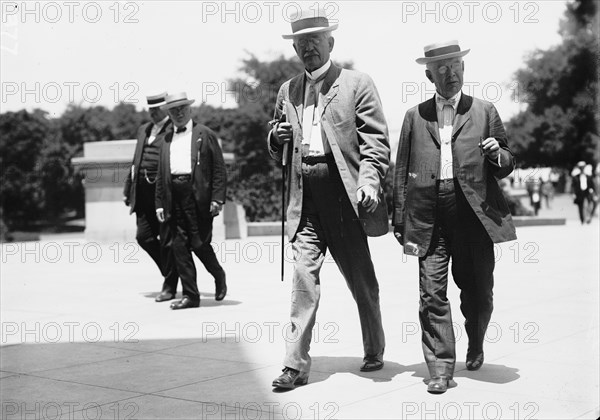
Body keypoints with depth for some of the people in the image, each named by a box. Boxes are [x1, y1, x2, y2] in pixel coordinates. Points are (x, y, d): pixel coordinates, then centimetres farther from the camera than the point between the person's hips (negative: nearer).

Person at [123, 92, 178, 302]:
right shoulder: (143, 129, 19)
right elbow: (135, 161, 23)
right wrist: (128, 188, 18)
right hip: (144, 192, 7)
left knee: (167, 240, -1)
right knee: (144, 236, 4)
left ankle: (169, 286, 10)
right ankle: (171, 271, 23)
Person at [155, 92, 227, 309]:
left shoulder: (205, 134, 5)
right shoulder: (166, 138, 17)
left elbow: (219, 169, 0)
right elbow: (161, 175, 18)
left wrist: (217, 198, -9)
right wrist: (160, 203, 10)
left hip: (198, 196, -4)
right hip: (174, 197, 4)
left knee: (199, 243, -6)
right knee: (179, 246, 2)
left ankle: (219, 275, 23)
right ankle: (190, 295, 9)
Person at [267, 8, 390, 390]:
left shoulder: (357, 84, 2)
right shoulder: (288, 91, 17)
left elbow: (376, 140, -5)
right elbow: (279, 152, 25)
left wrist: (370, 179, -20)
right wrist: (277, 138, 1)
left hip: (344, 194, -3)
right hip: (305, 198, 3)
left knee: (361, 278, 9)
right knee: (304, 275, -5)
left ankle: (374, 351, 30)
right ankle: (296, 364, -3)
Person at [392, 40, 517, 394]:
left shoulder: (485, 112, 11)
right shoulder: (415, 116, 13)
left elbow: (507, 166, 15)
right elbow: (402, 171, 13)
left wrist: (497, 155, -8)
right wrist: (399, 219, 8)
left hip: (473, 213, 0)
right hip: (429, 215, 0)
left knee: (478, 291, 8)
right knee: (432, 293, -6)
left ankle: (476, 345, 37)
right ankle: (441, 369, 2)